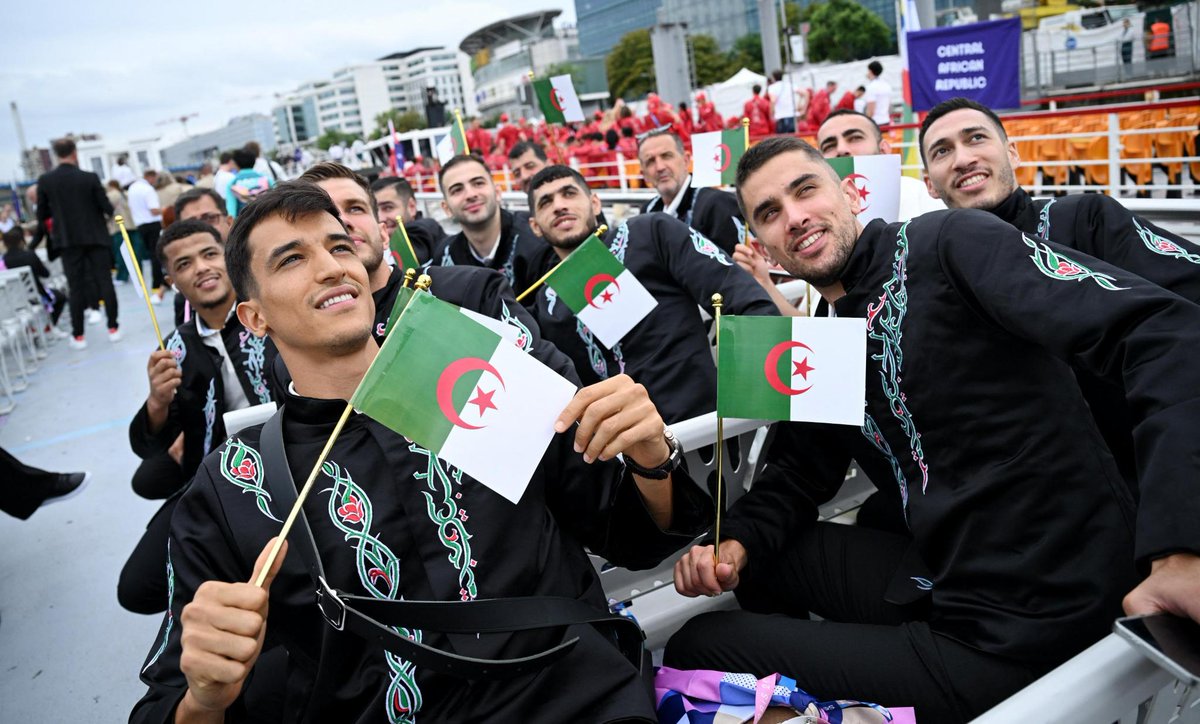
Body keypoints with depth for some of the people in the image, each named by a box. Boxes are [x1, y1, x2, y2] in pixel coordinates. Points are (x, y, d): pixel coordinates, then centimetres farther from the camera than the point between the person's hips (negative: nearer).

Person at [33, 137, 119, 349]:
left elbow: (42, 215, 2)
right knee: (104, 281, 6)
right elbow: (106, 207, -7)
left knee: (75, 287, 5)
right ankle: (113, 328, 7)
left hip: (67, 240, 1)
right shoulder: (90, 178, -10)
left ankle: (78, 336, 6)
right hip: (95, 237, -1)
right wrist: (111, 212, 16)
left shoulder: (45, 181, -4)